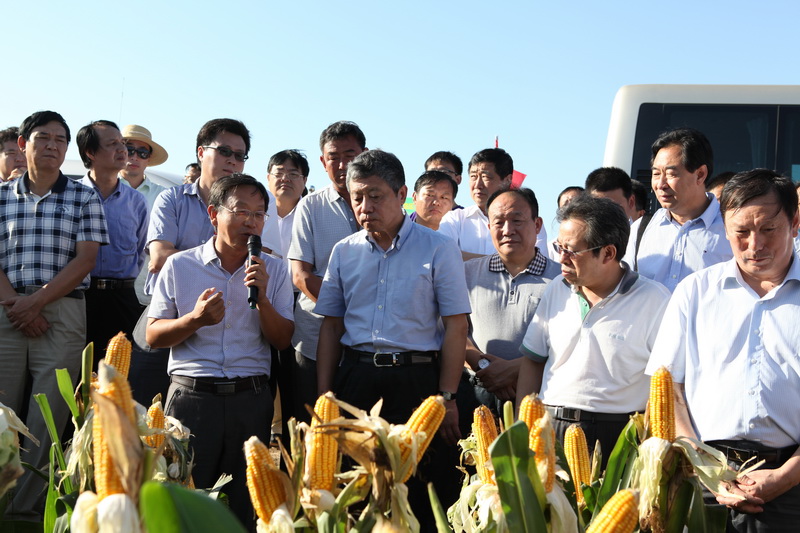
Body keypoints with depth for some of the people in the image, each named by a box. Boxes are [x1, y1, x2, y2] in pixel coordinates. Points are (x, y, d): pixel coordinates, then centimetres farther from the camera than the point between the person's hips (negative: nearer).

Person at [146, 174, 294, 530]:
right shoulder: (179, 266, 3)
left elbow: (282, 340, 4)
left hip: (250, 397, 2)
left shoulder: (273, 270, 8)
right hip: (192, 394, -1)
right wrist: (195, 319, -16)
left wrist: (262, 298, -12)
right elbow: (153, 336, 2)